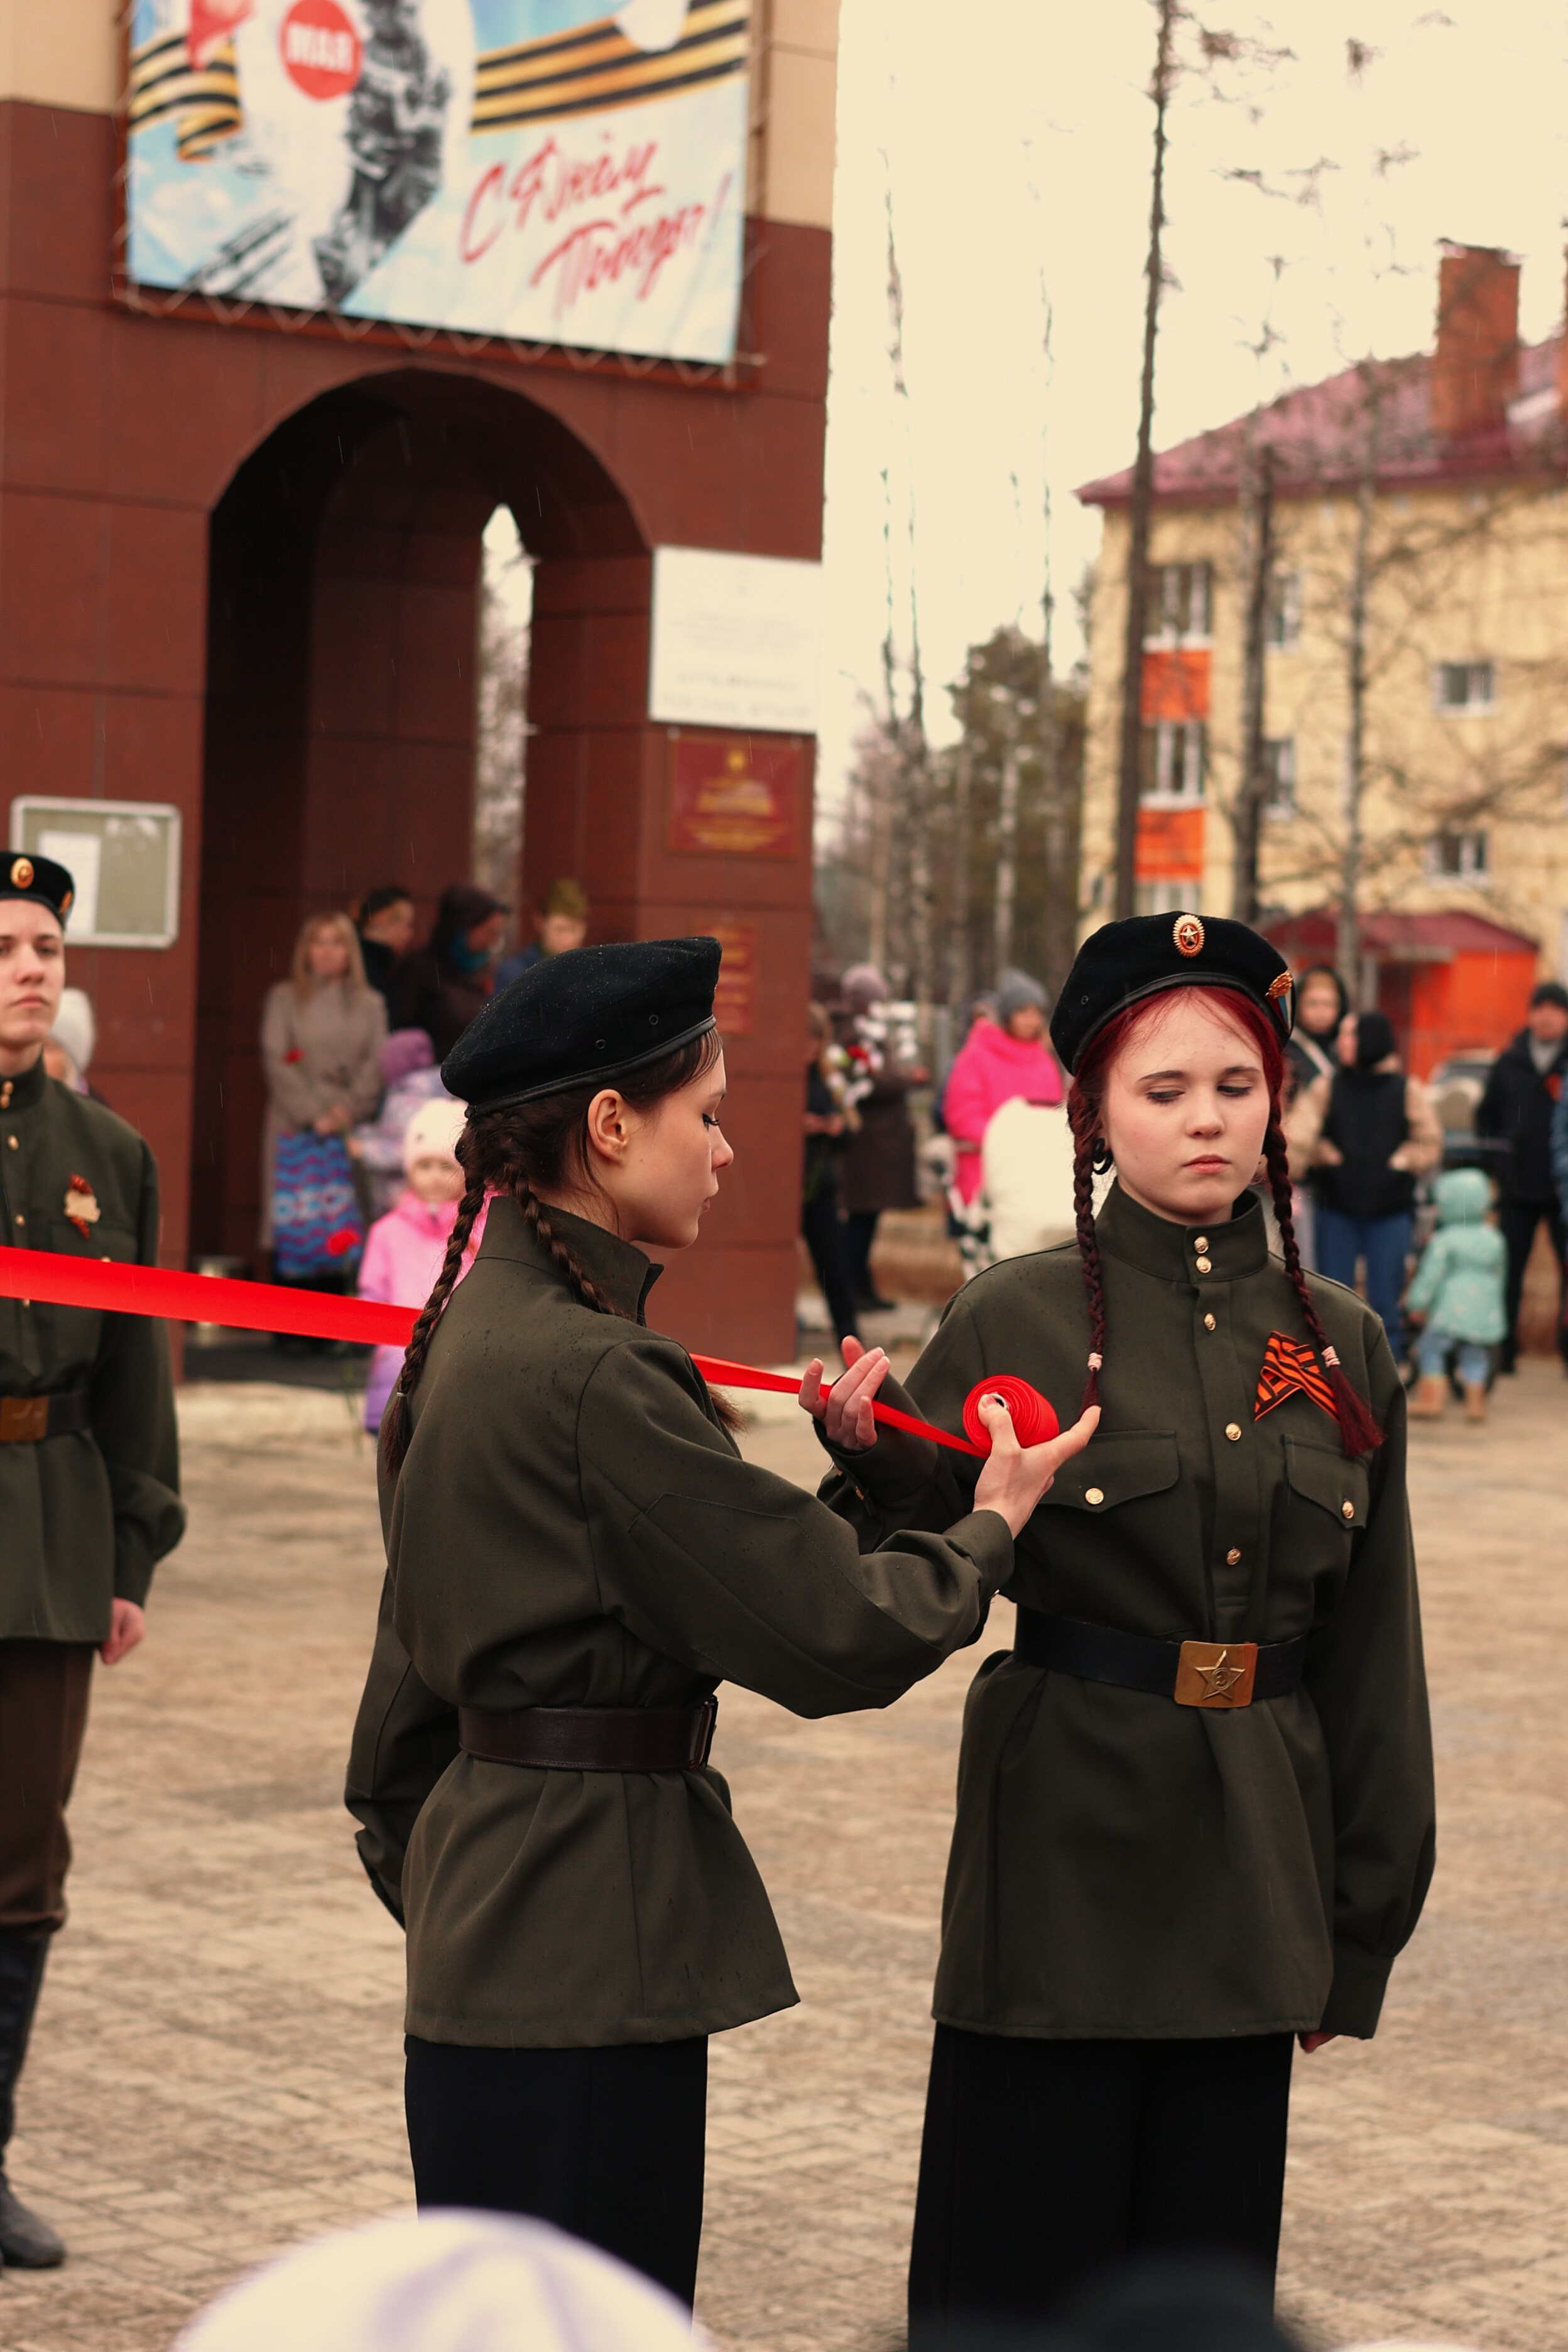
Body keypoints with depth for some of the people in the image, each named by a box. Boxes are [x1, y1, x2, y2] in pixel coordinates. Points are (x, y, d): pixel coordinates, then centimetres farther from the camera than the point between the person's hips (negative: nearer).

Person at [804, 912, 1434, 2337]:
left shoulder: (1338, 1346, 5)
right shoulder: (1018, 1323, -5)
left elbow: (1371, 1664, 10)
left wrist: (1361, 1933, 10)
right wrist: (864, 1463, -24)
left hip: (1251, 1867, 3)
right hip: (1064, 1853, -3)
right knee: (1019, 2272, 4)